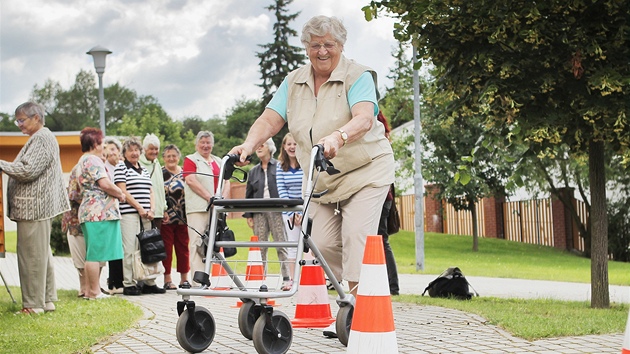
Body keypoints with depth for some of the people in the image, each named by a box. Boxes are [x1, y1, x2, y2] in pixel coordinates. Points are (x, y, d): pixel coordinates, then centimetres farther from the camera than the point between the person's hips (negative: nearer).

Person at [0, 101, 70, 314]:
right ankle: (47, 300, 17)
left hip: (34, 207, -11)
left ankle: (34, 304, -5)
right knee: (43, 255, 13)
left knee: (32, 255, -8)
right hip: (39, 207, 11)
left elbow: (28, 171, -20)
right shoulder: (42, 138, 21)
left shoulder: (41, 139, -12)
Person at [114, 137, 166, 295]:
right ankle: (129, 284, -6)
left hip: (146, 215, 7)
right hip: (129, 214, -6)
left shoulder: (145, 170, 21)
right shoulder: (121, 168, 1)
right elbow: (122, 192, -8)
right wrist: (139, 207, -12)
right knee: (130, 249, -8)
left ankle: (149, 283, 10)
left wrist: (151, 209, 2)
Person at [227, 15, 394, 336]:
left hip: (365, 171, -5)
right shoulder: (294, 82, 5)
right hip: (321, 180, 5)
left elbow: (364, 118, -30)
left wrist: (338, 137, -51)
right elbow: (269, 119, -5)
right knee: (323, 243, -2)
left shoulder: (358, 77, -12)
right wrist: (249, 144, -26)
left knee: (356, 234, -19)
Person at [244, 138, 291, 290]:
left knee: (281, 246, -4)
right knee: (260, 248, 2)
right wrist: (248, 215, 10)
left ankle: (286, 279, -3)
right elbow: (248, 194, 18)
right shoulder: (253, 172, 18)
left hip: (277, 211, -4)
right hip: (259, 213, 4)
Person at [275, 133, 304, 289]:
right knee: (292, 244, 4)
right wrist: (291, 212, -9)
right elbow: (281, 190, 0)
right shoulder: (281, 166, 3)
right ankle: (292, 280, 5)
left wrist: (302, 213, -13)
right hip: (289, 210, 3)